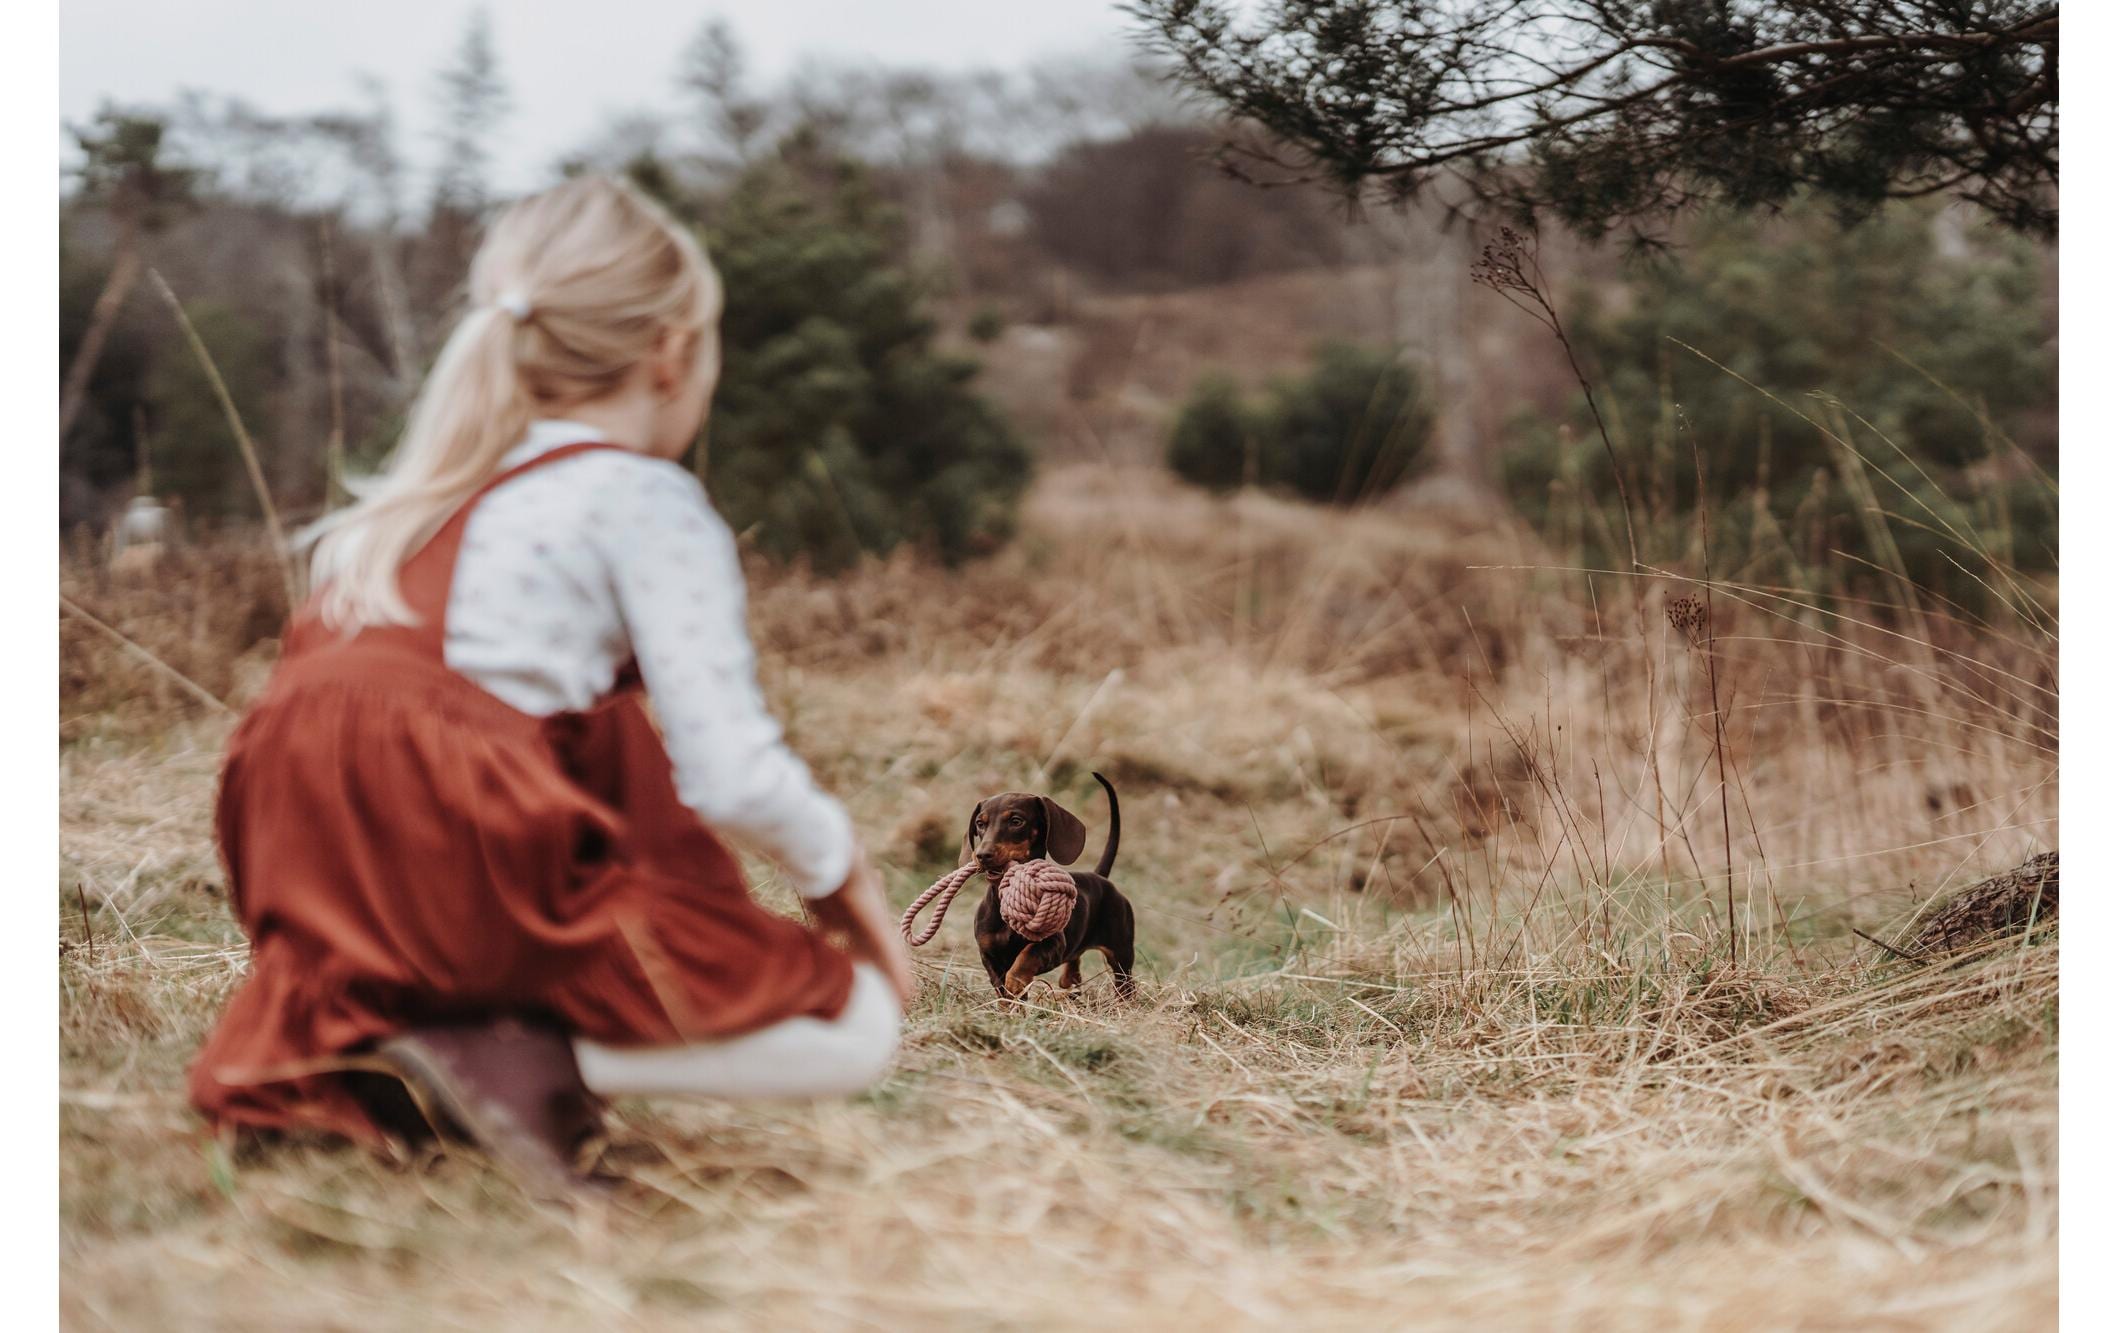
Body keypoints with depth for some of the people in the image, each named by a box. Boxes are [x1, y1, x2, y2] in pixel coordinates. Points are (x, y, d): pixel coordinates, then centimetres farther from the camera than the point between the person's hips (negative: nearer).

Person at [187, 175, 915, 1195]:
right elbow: (734, 778, -9)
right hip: (490, 883, -7)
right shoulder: (648, 502, 0)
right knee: (855, 1025, 4)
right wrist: (844, 878, 10)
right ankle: (526, 1061, -15)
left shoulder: (417, 496, 22)